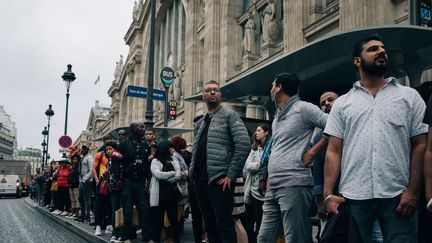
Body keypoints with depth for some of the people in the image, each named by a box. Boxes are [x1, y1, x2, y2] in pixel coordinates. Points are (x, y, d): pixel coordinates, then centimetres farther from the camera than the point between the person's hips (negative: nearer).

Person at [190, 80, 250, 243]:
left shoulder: (229, 115, -2)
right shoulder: (199, 123, 19)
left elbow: (244, 144, -12)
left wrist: (231, 175, -15)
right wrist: (192, 171, 8)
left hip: (220, 180, -7)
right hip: (200, 181, 7)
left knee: (224, 225, -7)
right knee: (210, 225, 13)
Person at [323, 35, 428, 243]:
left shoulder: (409, 96, 9)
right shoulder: (342, 103, 10)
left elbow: (420, 146, 4)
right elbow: (334, 151, 5)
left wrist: (412, 190, -6)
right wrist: (328, 193, -5)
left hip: (397, 196, -1)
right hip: (352, 197, 1)